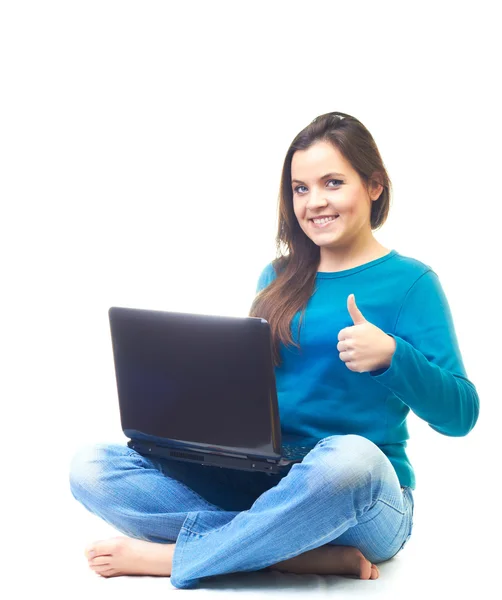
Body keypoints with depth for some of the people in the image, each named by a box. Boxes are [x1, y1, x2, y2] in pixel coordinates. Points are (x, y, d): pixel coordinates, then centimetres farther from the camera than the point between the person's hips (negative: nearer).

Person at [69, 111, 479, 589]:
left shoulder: (408, 282, 0)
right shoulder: (278, 279, 15)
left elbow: (460, 415, -7)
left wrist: (390, 355, -23)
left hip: (362, 497, -5)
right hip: (259, 481, 5)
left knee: (349, 457, -42)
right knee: (91, 468, -14)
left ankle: (170, 557, -21)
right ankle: (316, 555, -22)